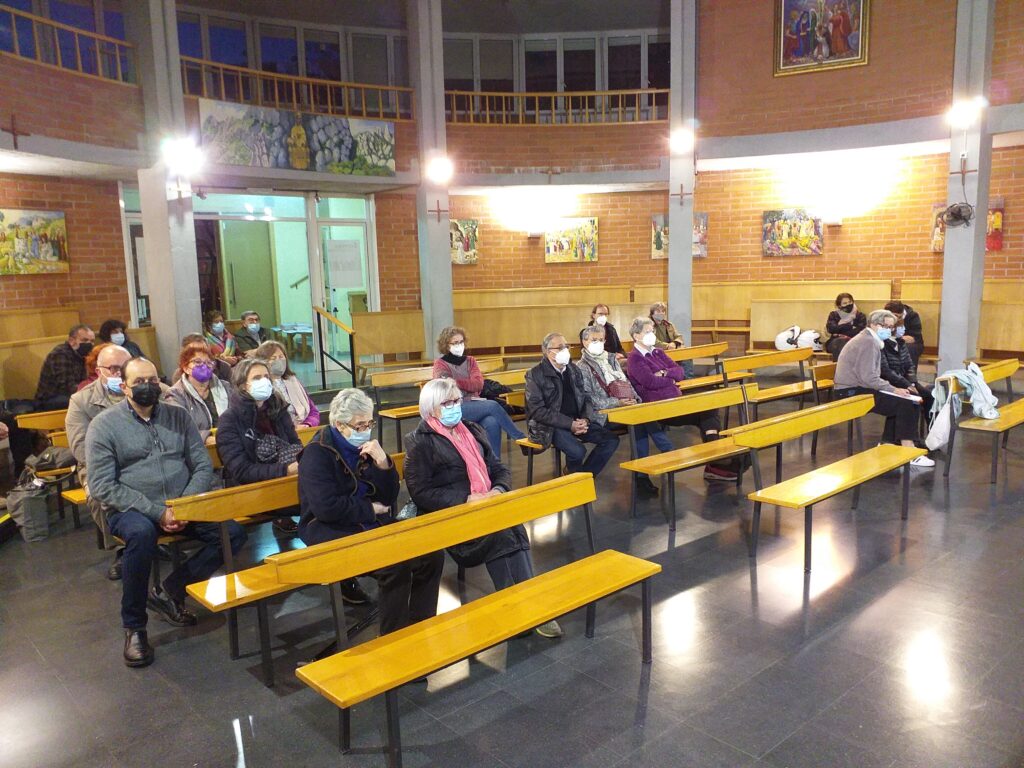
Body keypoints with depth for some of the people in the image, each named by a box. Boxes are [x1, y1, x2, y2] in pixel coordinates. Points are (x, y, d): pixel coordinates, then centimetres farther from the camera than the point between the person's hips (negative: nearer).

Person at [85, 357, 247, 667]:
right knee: (142, 534, -38)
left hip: (182, 505, 4)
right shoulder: (104, 425, -1)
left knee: (233, 534, -19)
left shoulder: (177, 416, 9)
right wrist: (156, 512, -18)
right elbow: (103, 487, -9)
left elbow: (203, 466, 5)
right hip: (130, 510, -4)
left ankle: (170, 590, 0)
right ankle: (134, 627, -18)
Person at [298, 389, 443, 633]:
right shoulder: (317, 453, -10)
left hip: (371, 524, 7)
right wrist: (370, 509, -10)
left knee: (432, 554, -13)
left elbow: (389, 498, 8)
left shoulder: (363, 445, 9)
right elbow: (326, 508, -22)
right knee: (396, 564, -30)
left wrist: (384, 464, -10)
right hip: (330, 530, -7)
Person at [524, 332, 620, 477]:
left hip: (577, 421, 6)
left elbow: (585, 398, 16)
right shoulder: (535, 374, -7)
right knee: (577, 451, -30)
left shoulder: (573, 370, 13)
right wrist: (570, 424, -20)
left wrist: (586, 419, -7)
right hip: (550, 426, -6)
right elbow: (538, 411, -14)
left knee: (611, 439, -11)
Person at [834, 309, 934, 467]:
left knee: (900, 401, 15)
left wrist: (891, 389, 6)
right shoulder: (868, 342, -15)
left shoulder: (868, 340, 19)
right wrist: (893, 389, -15)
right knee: (907, 405, -15)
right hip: (853, 392, -11)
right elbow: (868, 378, -24)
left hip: (856, 389, 11)